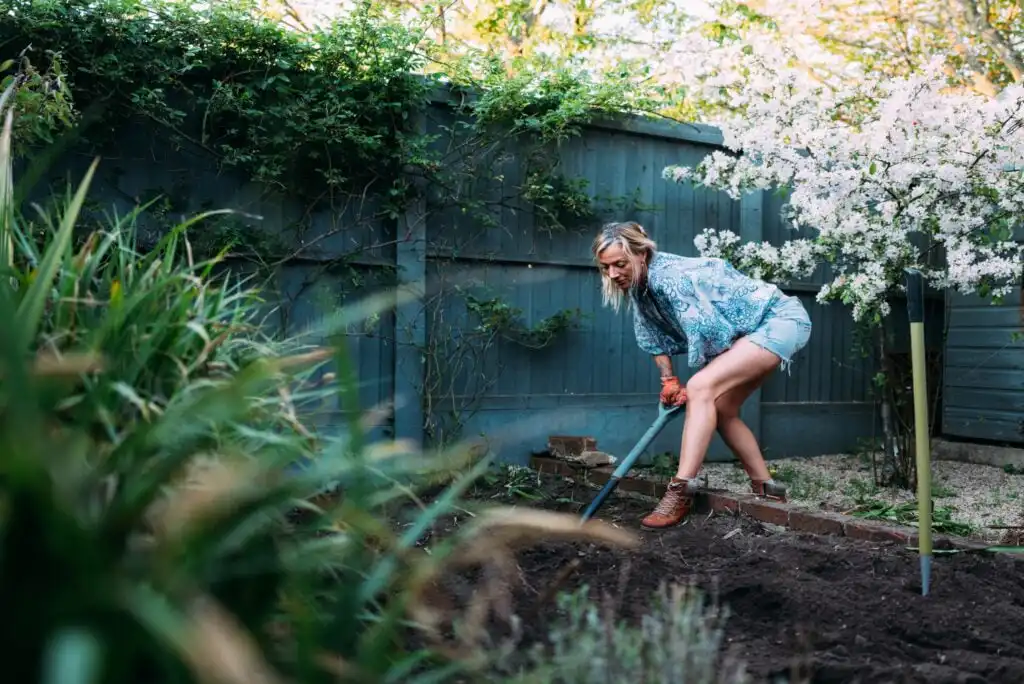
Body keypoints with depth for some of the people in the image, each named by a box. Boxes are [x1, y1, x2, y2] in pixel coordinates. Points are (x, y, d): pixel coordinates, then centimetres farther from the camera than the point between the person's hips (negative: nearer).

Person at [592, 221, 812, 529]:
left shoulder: (669, 276, -28)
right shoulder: (640, 285, 0)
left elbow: (706, 333, -28)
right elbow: (653, 336, 13)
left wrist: (694, 388, -12)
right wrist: (669, 380, 7)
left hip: (782, 319, -10)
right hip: (755, 330, 10)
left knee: (703, 388, -25)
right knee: (720, 409, 13)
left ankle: (680, 492, -26)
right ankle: (766, 489, 24)